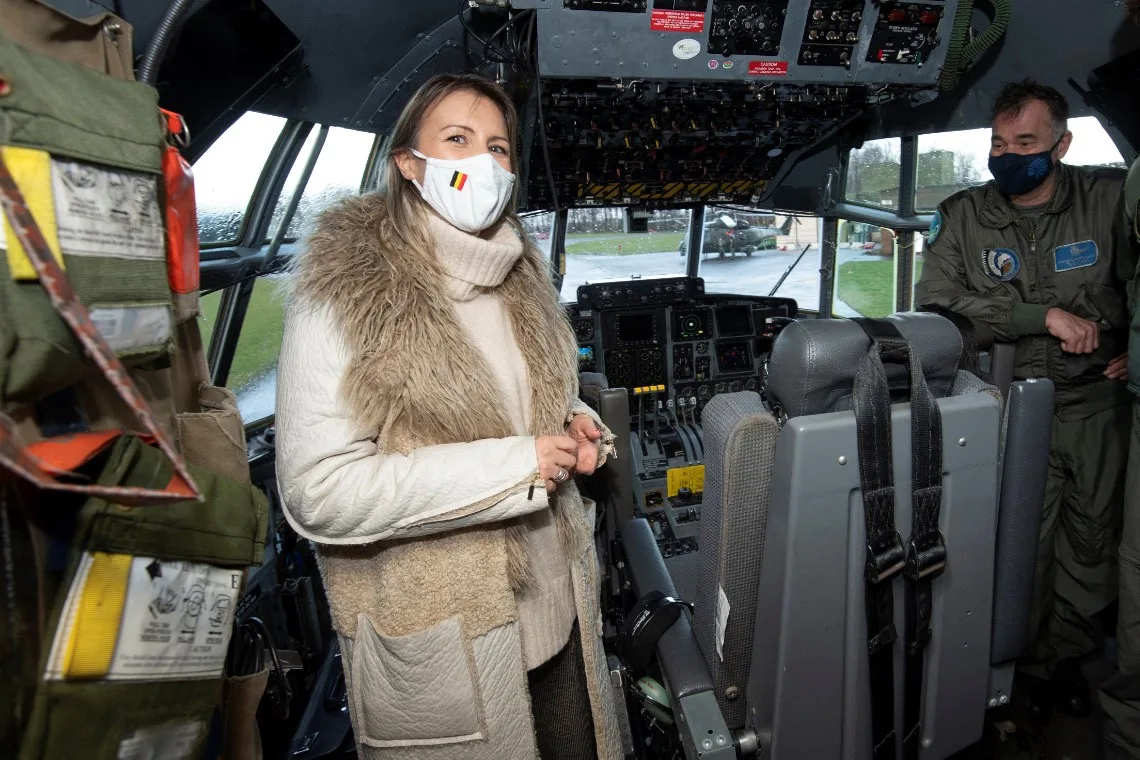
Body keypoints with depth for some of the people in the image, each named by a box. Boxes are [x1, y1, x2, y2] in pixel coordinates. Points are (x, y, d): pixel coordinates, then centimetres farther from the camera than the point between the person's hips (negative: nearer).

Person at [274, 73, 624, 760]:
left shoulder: (522, 277, 7)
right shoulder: (343, 293, -16)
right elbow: (318, 492, -22)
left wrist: (575, 423, -2)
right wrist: (515, 463, -22)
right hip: (438, 642, -6)